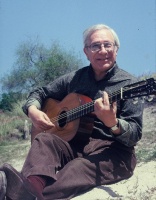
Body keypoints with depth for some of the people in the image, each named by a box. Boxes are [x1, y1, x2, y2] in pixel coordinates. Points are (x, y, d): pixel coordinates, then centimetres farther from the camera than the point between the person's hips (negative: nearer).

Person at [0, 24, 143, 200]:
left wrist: (113, 123, -32)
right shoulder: (75, 78, 12)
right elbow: (40, 92, 22)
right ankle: (34, 183, -58)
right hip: (73, 143, 5)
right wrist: (33, 110, -2)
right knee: (43, 139, -26)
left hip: (111, 150, -4)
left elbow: (135, 135, -10)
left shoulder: (129, 84, -2)